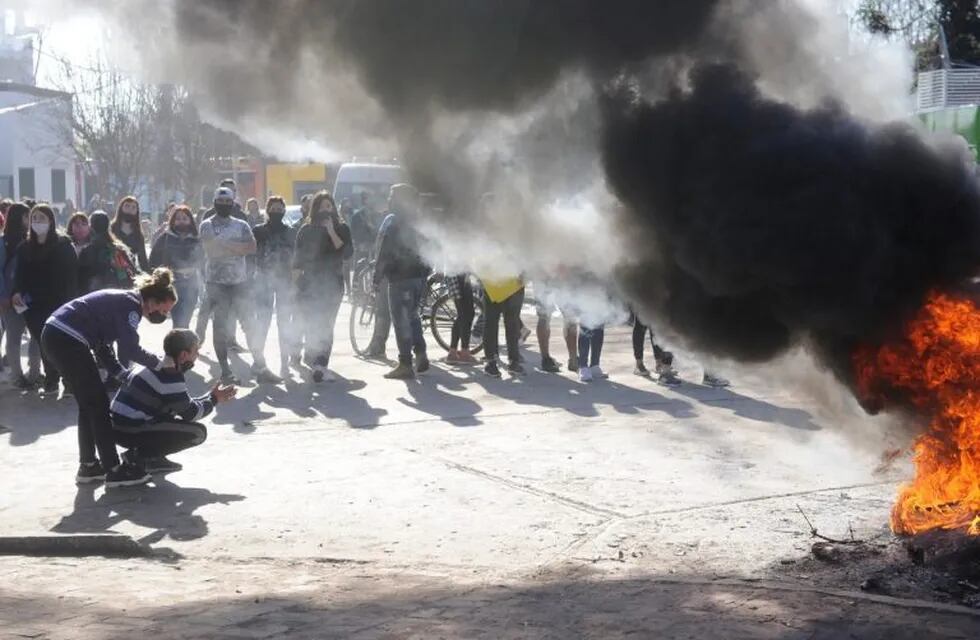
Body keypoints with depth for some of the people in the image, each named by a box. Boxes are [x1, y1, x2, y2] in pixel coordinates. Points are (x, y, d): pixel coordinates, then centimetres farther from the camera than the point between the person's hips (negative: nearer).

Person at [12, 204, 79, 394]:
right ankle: (51, 381, 14)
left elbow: (72, 273, -7)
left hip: (59, 303, -4)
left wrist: (70, 300, -14)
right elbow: (21, 275, 11)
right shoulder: (25, 248, 10)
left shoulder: (63, 245, -3)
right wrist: (17, 293, -8)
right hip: (35, 306, 4)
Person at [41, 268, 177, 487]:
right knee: (99, 404, -3)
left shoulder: (123, 301, 19)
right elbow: (131, 350, -15)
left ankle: (88, 466, 24)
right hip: (67, 339, -10)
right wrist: (158, 363, -2)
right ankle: (113, 470, 2)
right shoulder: (131, 304, -10)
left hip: (56, 336, 10)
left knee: (89, 404, 17)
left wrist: (122, 375, 17)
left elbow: (102, 344, 22)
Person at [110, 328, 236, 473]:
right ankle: (143, 457, -5)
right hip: (130, 433, -10)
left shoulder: (152, 365, 13)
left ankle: (138, 452, 13)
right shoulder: (171, 379, -16)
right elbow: (191, 413, -6)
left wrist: (210, 396, 21)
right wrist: (214, 399, 7)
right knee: (198, 432, -9)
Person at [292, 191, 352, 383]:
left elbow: (347, 253, -10)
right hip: (311, 285, -1)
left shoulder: (341, 228, 5)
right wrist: (297, 284, 2)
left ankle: (319, 364, 2)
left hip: (333, 284, 1)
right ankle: (319, 365, -6)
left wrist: (331, 232, -16)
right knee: (314, 325, -8)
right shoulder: (306, 230, 4)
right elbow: (297, 261, 6)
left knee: (326, 326, -2)